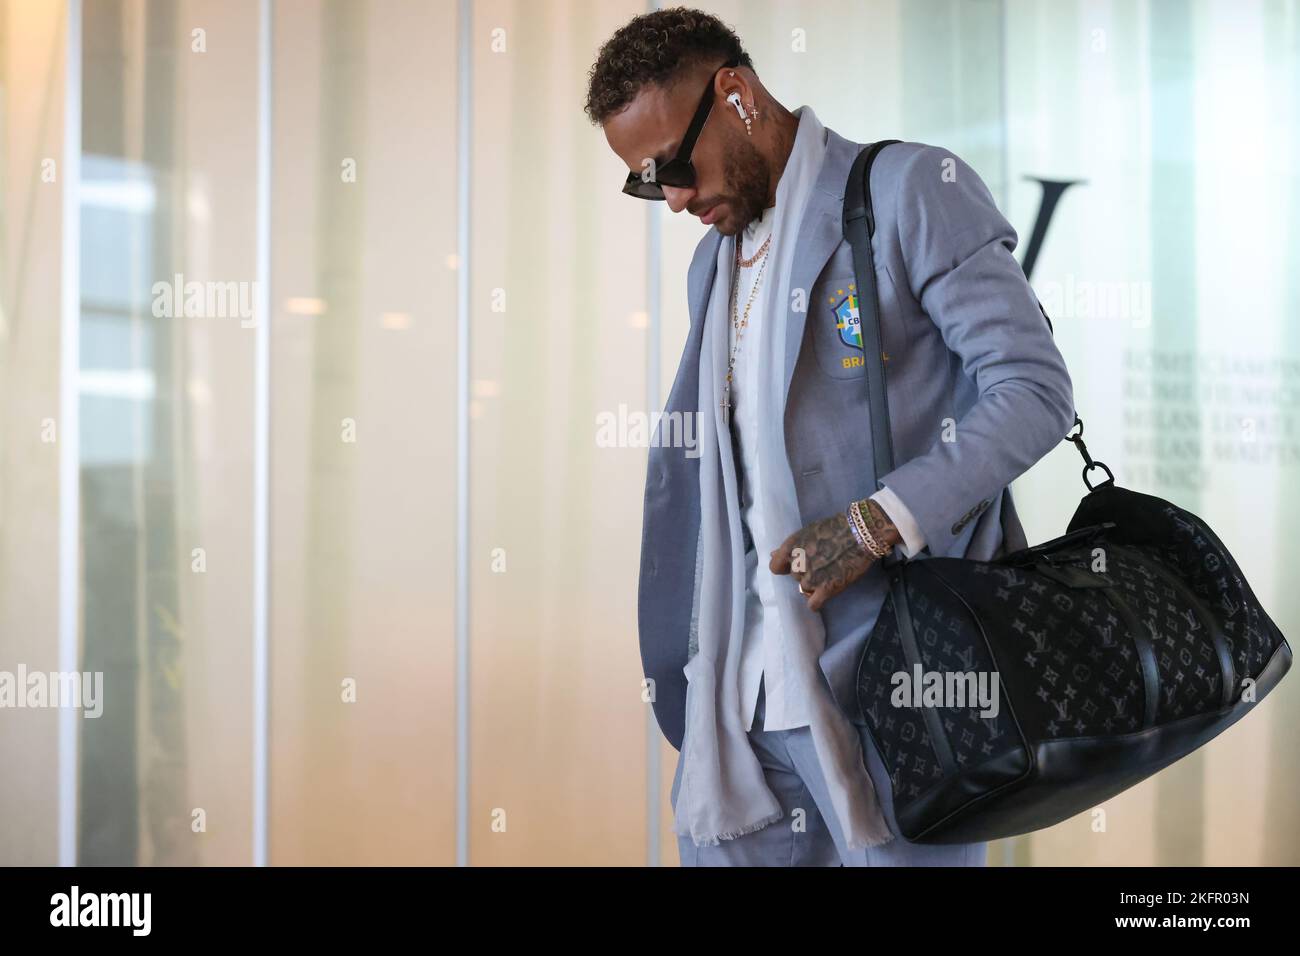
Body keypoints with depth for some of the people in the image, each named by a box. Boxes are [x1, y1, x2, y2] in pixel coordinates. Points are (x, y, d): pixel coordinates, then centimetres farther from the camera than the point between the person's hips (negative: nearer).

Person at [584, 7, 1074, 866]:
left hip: (890, 671, -7)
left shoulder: (912, 191, -4)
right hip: (744, 690, 7)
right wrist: (701, 665, 16)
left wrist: (879, 523, -20)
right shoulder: (714, 260, 20)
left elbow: (1036, 392, -11)